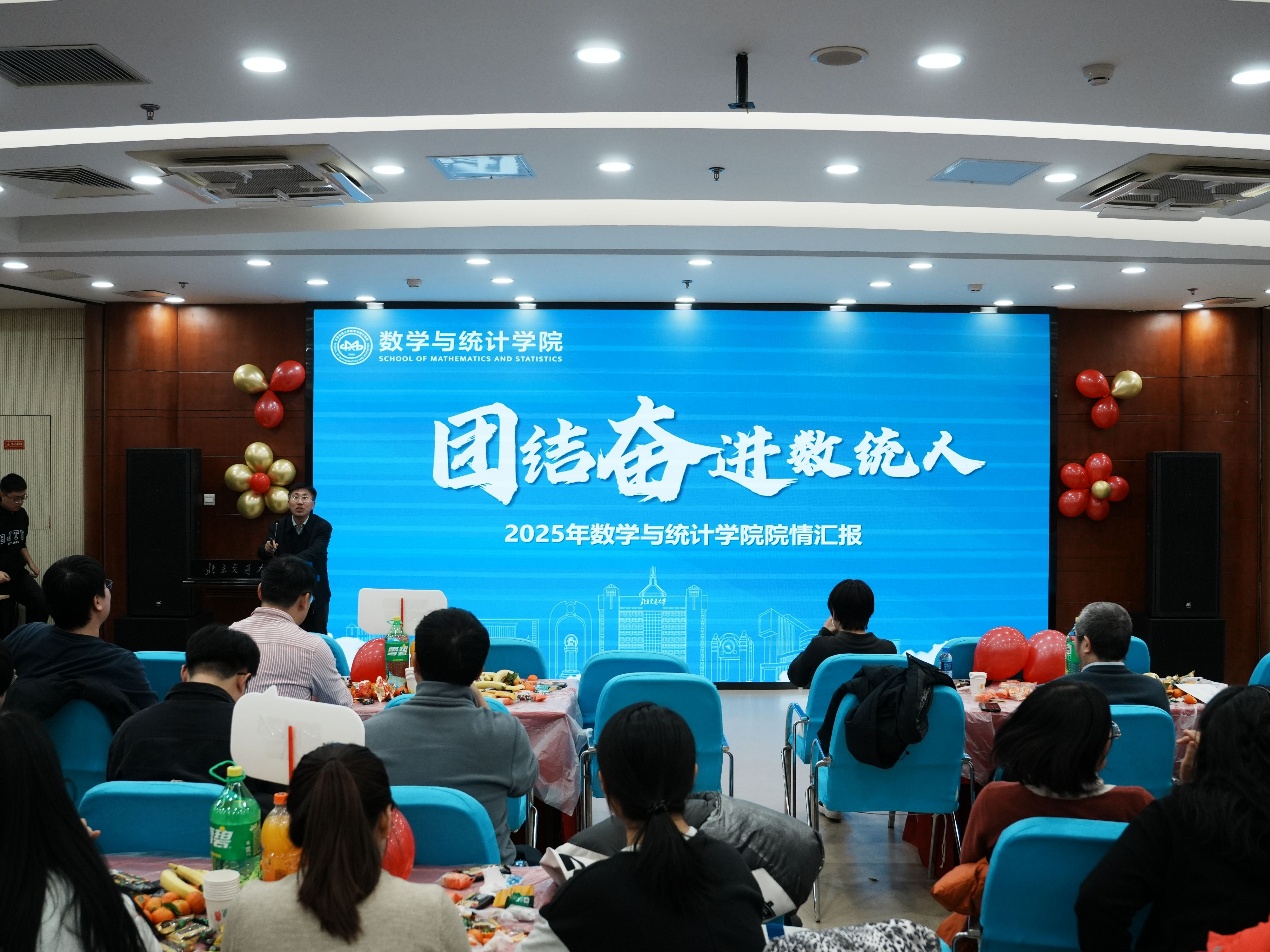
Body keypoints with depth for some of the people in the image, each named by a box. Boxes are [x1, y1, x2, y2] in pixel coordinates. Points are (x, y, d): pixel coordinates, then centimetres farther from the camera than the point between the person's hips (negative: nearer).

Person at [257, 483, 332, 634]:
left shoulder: (323, 526, -12)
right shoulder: (278, 526, -1)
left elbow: (314, 553, -28)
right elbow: (261, 553, -7)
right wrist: (267, 549, -33)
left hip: (314, 593, -2)